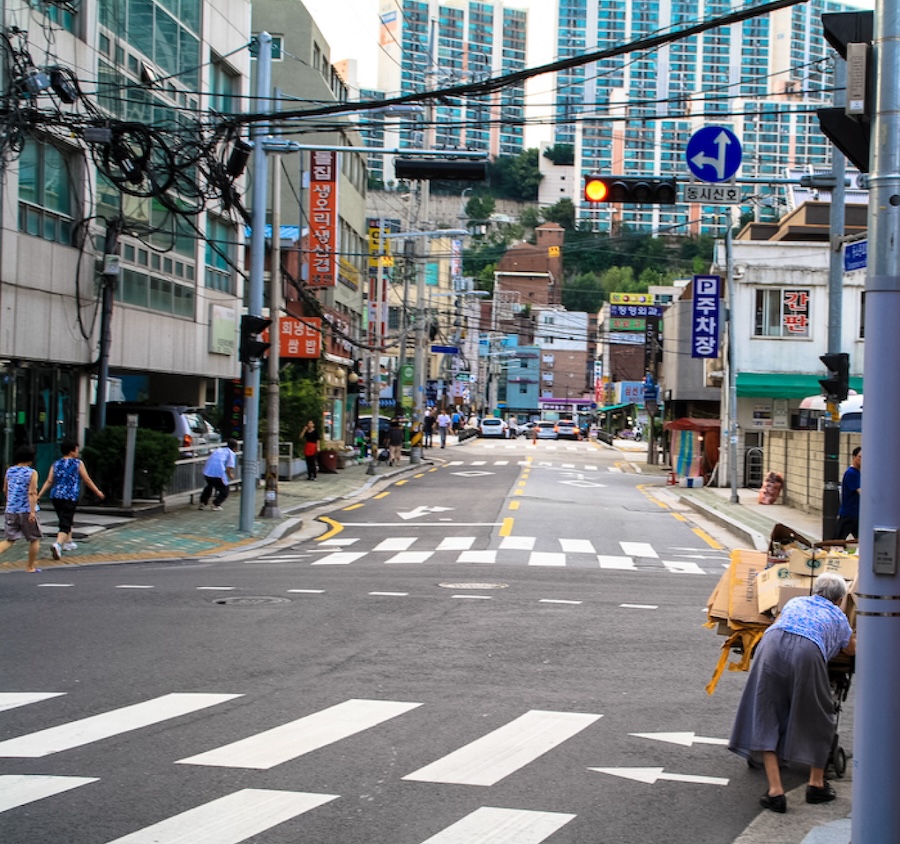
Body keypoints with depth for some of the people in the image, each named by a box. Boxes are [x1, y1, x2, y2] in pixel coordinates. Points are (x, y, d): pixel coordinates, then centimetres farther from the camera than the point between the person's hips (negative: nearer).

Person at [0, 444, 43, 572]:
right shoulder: (32, 473, -9)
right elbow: (32, 493, -18)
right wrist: (32, 511, -22)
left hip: (11, 510, 5)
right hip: (27, 511, -5)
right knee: (34, 539, 13)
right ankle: (31, 567, 17)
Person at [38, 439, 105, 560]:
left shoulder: (56, 464, 11)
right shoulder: (78, 464, -2)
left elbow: (49, 482, 4)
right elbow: (87, 480, 0)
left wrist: (39, 495, 4)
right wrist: (98, 492, 10)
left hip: (55, 496, 6)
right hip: (70, 497, -6)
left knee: (66, 519, 26)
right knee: (65, 524, -9)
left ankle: (68, 542, 38)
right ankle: (58, 544, -31)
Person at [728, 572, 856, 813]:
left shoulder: (795, 602, 35)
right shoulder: (838, 617, 30)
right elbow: (852, 649, 48)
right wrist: (852, 634, 69)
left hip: (771, 643, 2)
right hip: (806, 651, -2)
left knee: (766, 720, 9)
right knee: (817, 719, 20)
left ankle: (775, 791, 3)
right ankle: (816, 784, 30)